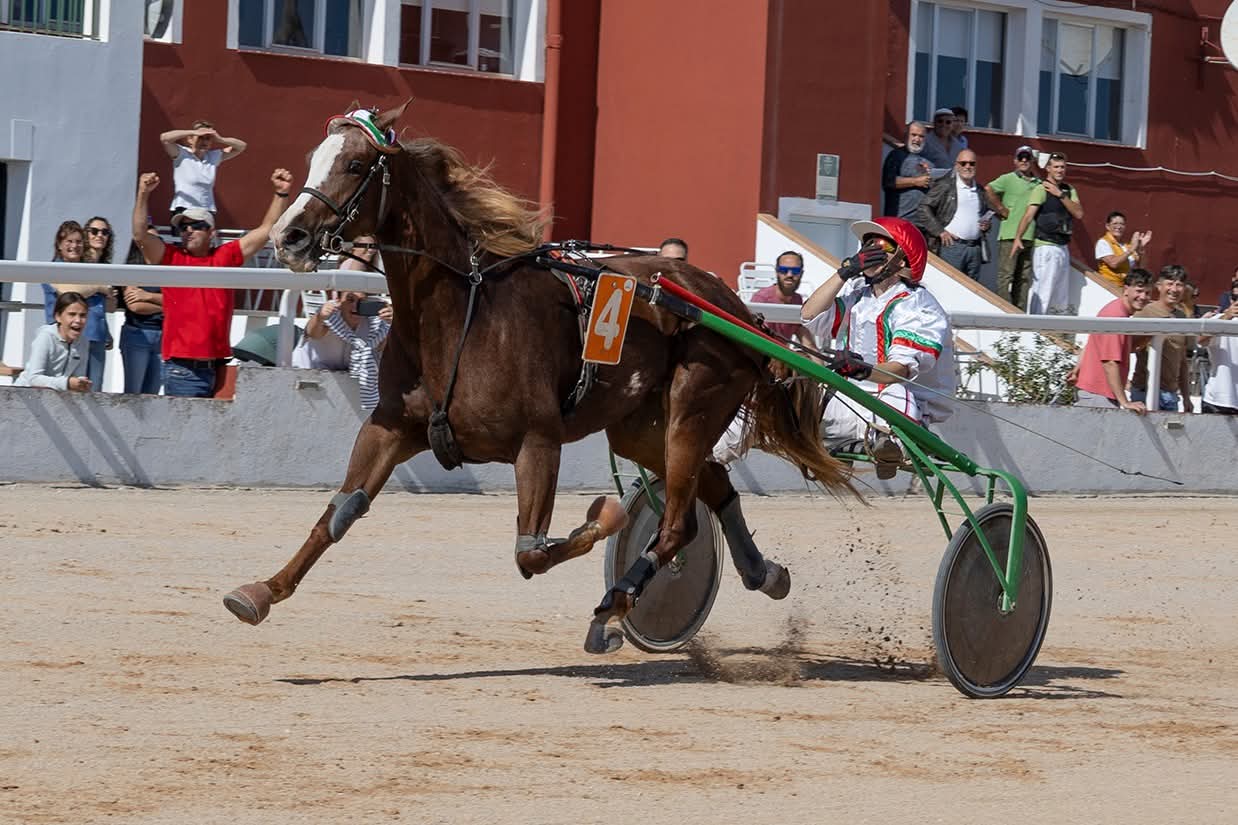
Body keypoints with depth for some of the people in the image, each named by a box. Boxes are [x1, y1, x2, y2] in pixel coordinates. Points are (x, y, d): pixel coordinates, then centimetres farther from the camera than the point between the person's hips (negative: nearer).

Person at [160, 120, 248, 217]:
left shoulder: (215, 157, 9)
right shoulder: (181, 154, -4)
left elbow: (241, 146, 11)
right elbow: (164, 138, -19)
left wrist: (220, 139, -7)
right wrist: (194, 132, -19)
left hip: (207, 212, 4)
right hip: (183, 210, -4)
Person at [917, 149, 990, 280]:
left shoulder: (980, 190, 18)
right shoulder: (945, 185, 0)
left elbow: (985, 214, 33)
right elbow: (924, 207, -5)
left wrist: (986, 225, 9)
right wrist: (940, 231, -12)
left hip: (975, 248, 6)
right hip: (951, 245, -6)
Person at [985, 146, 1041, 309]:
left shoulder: (1038, 183, 16)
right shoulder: (1008, 179, 0)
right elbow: (989, 189, -14)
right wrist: (1002, 211, -11)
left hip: (1030, 237, 6)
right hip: (1010, 235, -6)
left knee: (1024, 278, 8)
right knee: (1006, 275, -6)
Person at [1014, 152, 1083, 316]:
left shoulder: (1069, 190, 14)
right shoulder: (1041, 189, -7)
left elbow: (1079, 214, 0)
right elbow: (1028, 215, -19)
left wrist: (1061, 195, -9)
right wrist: (1018, 238, -32)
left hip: (1063, 247, 8)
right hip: (1046, 247, -8)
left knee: (1062, 299, 12)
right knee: (1042, 295, -13)